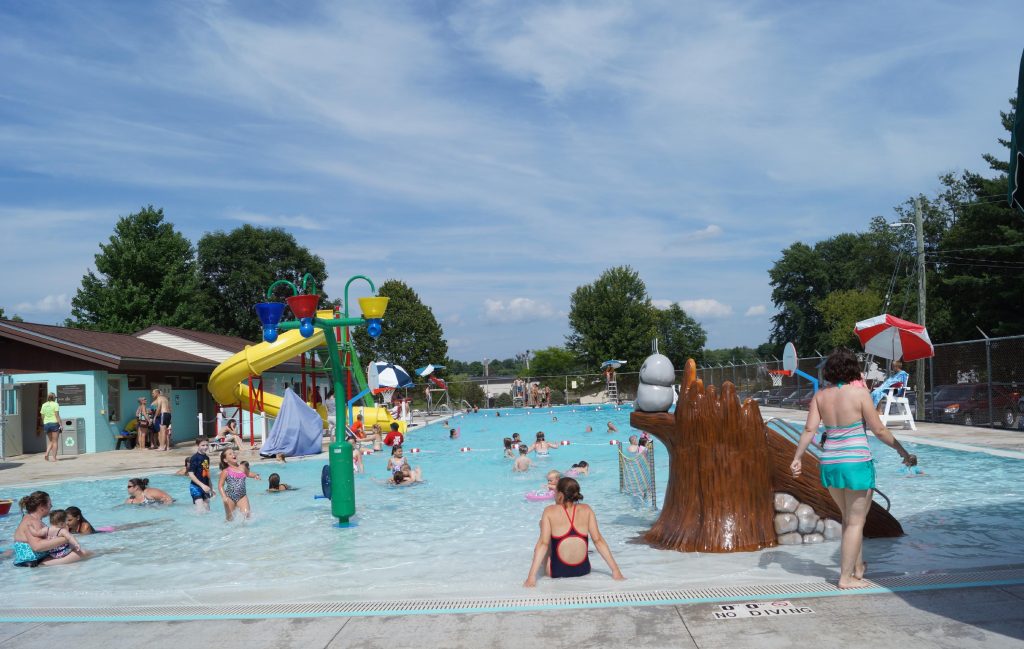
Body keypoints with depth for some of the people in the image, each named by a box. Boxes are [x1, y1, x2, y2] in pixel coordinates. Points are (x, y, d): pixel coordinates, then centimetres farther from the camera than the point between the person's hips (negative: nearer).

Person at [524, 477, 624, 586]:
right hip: (583, 570, 3)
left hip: (557, 572, -3)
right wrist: (615, 570, -2)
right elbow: (598, 540, -6)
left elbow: (543, 543, -16)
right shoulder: (586, 510, -2)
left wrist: (531, 576, -18)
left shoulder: (549, 511, -9)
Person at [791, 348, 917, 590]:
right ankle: (846, 577, 9)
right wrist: (904, 453, 3)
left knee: (848, 518, 21)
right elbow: (879, 430, -7)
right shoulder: (859, 393, -10)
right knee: (855, 521, 5)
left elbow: (809, 429, -3)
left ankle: (857, 567, 32)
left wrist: (797, 458, 4)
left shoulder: (821, 396, 2)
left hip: (830, 463, 5)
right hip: (856, 463, -5)